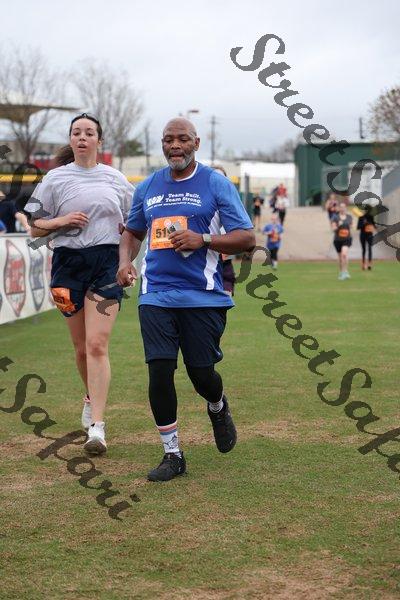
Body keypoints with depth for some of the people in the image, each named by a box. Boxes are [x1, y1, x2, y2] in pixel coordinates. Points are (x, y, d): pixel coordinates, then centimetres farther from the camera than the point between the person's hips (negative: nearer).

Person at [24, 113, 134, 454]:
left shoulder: (116, 179, 10)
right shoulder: (56, 179, 7)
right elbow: (35, 228, 7)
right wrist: (62, 220, -12)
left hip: (107, 262, -1)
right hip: (68, 262, 1)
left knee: (97, 345, -13)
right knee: (81, 347, 9)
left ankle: (97, 426, -16)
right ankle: (92, 398, 38)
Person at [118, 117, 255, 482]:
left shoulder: (216, 184, -1)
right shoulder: (147, 188, 12)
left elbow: (247, 238, -4)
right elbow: (133, 232, 27)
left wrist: (203, 240, -17)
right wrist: (125, 261, 7)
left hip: (203, 297, -3)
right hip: (156, 296, 3)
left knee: (201, 373, 1)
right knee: (159, 372, -6)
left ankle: (218, 408, 39)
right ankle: (173, 455, 7)